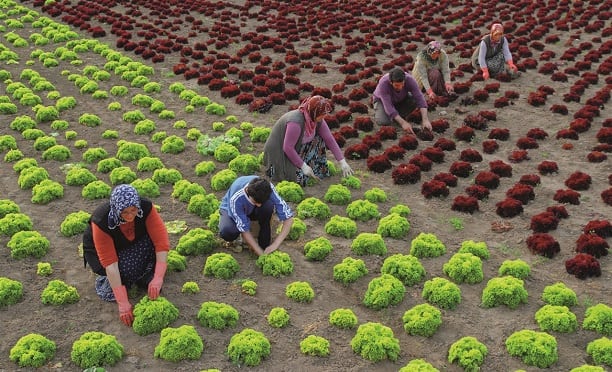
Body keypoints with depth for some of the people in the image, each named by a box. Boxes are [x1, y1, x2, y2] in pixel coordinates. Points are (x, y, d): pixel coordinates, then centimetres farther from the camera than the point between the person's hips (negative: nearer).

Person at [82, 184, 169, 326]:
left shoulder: (146, 208, -31)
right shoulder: (101, 221, -37)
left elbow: (161, 241, -32)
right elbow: (110, 263, -38)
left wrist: (158, 279, -41)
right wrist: (123, 303, -40)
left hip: (132, 245, 3)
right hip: (100, 251, -3)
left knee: (154, 235, -28)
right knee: (126, 269, -33)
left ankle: (145, 277, -7)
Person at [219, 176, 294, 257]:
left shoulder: (267, 189, -33)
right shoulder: (235, 198, -39)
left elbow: (288, 217, -29)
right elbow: (244, 229, -31)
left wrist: (276, 244, -37)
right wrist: (262, 254, -33)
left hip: (251, 210, 2)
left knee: (268, 205, -34)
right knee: (227, 232, -36)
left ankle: (264, 245, -14)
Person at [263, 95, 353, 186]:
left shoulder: (317, 120, -8)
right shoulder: (296, 121, -33)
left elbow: (329, 139, -3)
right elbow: (287, 148, -29)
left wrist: (343, 162, -7)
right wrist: (303, 166, -23)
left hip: (296, 149, 8)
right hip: (278, 153, -8)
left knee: (318, 141, -5)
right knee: (300, 178, -20)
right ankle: (274, 168, 2)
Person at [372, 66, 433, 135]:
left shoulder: (409, 79, -32)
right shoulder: (383, 83, -39)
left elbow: (420, 99, -35)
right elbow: (388, 106, -43)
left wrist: (425, 120, -47)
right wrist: (403, 123, -51)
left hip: (400, 99, 3)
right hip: (382, 100, -3)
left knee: (414, 100, -26)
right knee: (383, 121, -31)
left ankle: (398, 117, -2)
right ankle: (378, 113, 5)